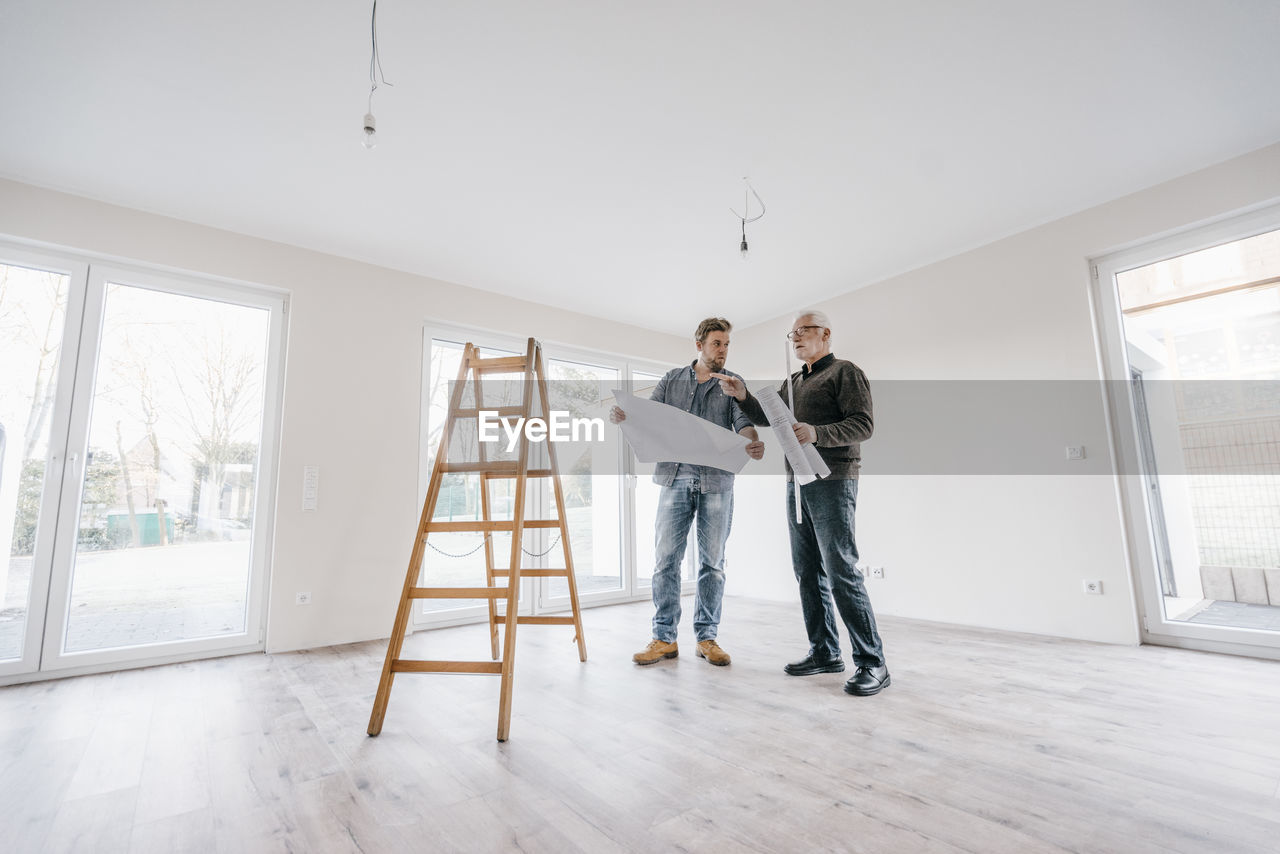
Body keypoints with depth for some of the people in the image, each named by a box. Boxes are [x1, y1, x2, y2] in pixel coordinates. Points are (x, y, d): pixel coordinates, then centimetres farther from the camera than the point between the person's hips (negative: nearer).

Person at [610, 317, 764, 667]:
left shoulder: (733, 384, 10)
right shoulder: (673, 379, 13)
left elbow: (742, 421, -4)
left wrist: (754, 442, -27)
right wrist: (622, 414, -16)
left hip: (716, 481, 0)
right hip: (675, 477, 0)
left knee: (712, 562, 6)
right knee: (666, 558, 1)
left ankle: (707, 637, 19)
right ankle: (664, 638, 13)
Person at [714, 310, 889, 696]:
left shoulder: (845, 373, -1)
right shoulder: (793, 382, 23)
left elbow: (864, 425, -11)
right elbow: (766, 417, 20)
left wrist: (817, 433, -26)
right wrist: (743, 396, 2)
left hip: (833, 482, -8)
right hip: (797, 483, 8)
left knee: (841, 571, -10)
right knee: (808, 572, 9)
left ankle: (872, 664, 0)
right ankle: (824, 653, 19)